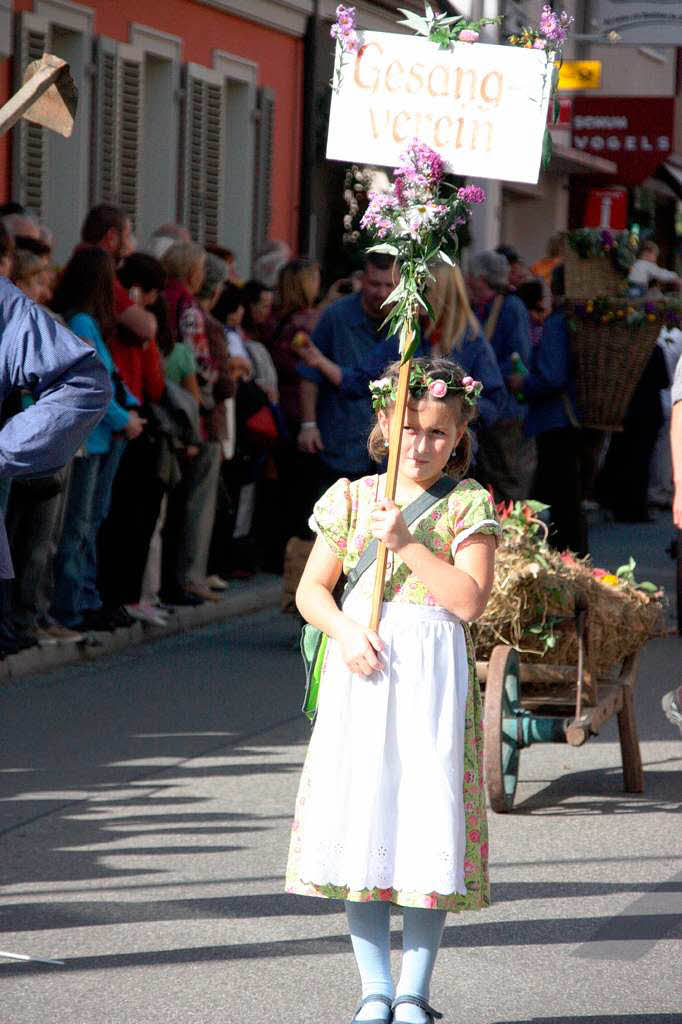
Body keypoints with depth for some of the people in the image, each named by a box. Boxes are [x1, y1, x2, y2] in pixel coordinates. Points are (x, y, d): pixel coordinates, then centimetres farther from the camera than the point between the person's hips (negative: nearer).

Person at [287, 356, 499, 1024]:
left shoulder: (467, 504, 1)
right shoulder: (353, 498, 7)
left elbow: (471, 598, -10)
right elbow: (311, 589, 9)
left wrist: (406, 542, -16)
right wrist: (344, 630, -10)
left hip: (434, 673, -2)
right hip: (361, 667, 2)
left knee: (428, 820, -3)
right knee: (360, 818, 1)